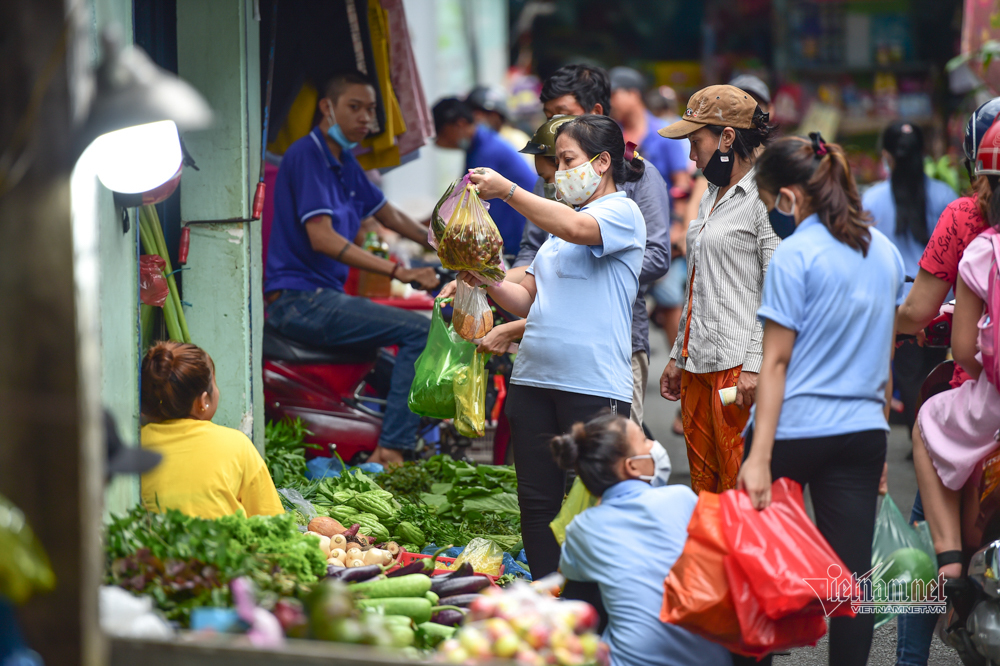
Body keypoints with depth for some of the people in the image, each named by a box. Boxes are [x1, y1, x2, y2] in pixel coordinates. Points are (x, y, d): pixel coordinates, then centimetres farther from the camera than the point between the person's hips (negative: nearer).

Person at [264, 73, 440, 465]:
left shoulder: (345, 164, 17)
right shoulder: (306, 154, -13)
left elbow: (391, 216, 30)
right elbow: (322, 238, -22)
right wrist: (398, 271, -24)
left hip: (324, 297, 11)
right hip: (299, 298, -11)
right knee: (421, 331, -18)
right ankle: (390, 453, -23)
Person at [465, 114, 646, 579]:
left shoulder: (623, 213, -2)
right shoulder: (558, 223, 21)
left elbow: (575, 228, -23)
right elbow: (528, 299, 20)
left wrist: (507, 191, -21)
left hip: (593, 384, -7)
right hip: (533, 378, 7)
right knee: (536, 501, 6)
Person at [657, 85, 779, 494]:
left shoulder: (765, 200, -9)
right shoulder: (711, 197, 20)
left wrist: (756, 366, -19)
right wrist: (678, 357, 23)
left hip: (739, 367, -9)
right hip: (698, 367, 9)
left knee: (739, 490, -10)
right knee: (702, 488, 9)